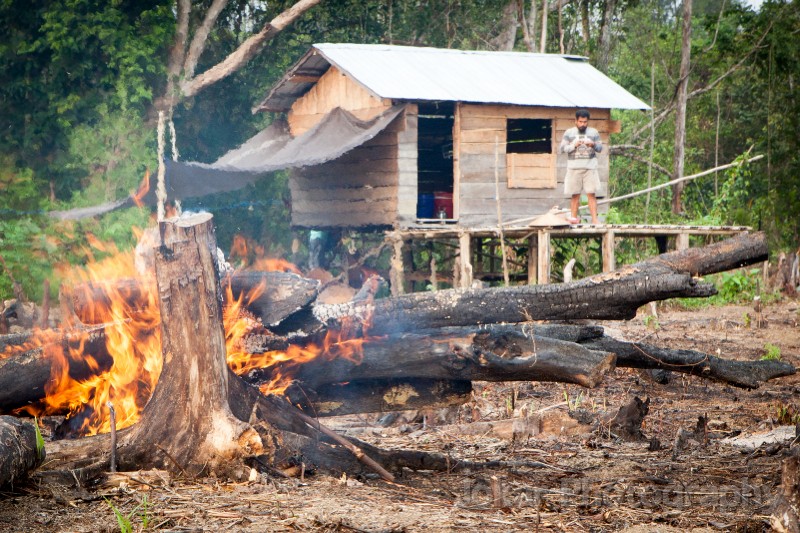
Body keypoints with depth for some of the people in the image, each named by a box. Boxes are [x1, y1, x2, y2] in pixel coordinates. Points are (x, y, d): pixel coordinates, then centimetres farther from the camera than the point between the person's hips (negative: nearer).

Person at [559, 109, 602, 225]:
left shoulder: (593, 132, 10)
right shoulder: (569, 133, 8)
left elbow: (600, 148, 8)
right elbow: (562, 148, 2)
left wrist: (593, 145, -13)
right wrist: (574, 145, -13)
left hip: (590, 167, 0)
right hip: (574, 167, 0)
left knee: (591, 194, -6)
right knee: (575, 194, 1)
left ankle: (594, 219, -9)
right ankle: (574, 217, 7)